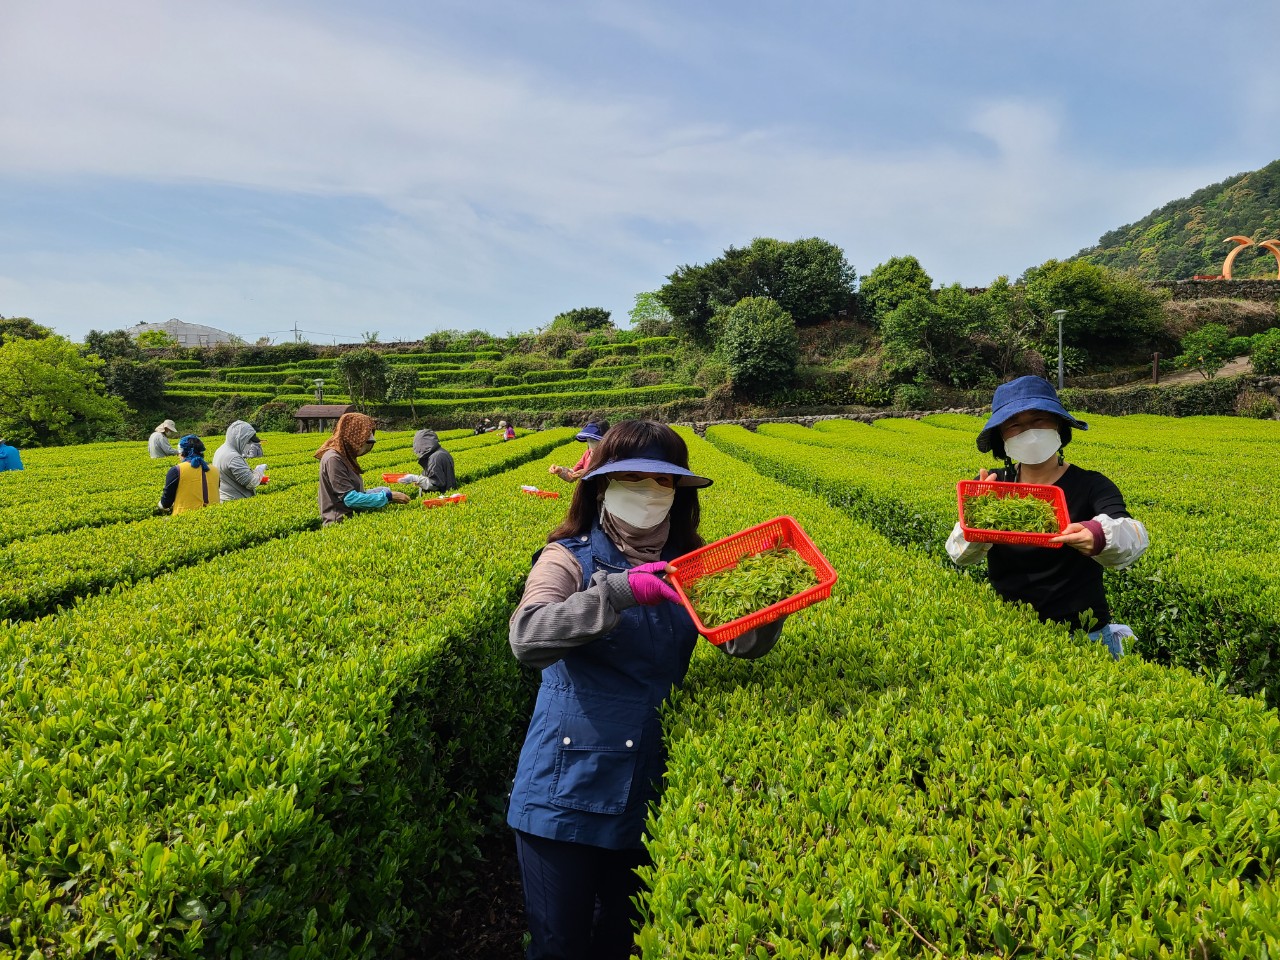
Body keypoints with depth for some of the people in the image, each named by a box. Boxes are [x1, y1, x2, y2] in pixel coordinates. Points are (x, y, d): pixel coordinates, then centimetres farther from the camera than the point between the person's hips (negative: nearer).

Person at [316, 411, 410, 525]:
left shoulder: (344, 456, 12)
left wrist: (389, 494, 3)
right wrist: (388, 497, -15)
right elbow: (350, 499, -19)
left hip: (352, 515, 9)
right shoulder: (333, 459, -14)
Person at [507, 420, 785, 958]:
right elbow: (526, 639, -28)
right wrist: (622, 590, -37)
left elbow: (743, 640, -10)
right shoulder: (570, 559, -10)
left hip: (649, 793, 4)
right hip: (566, 793, -4)